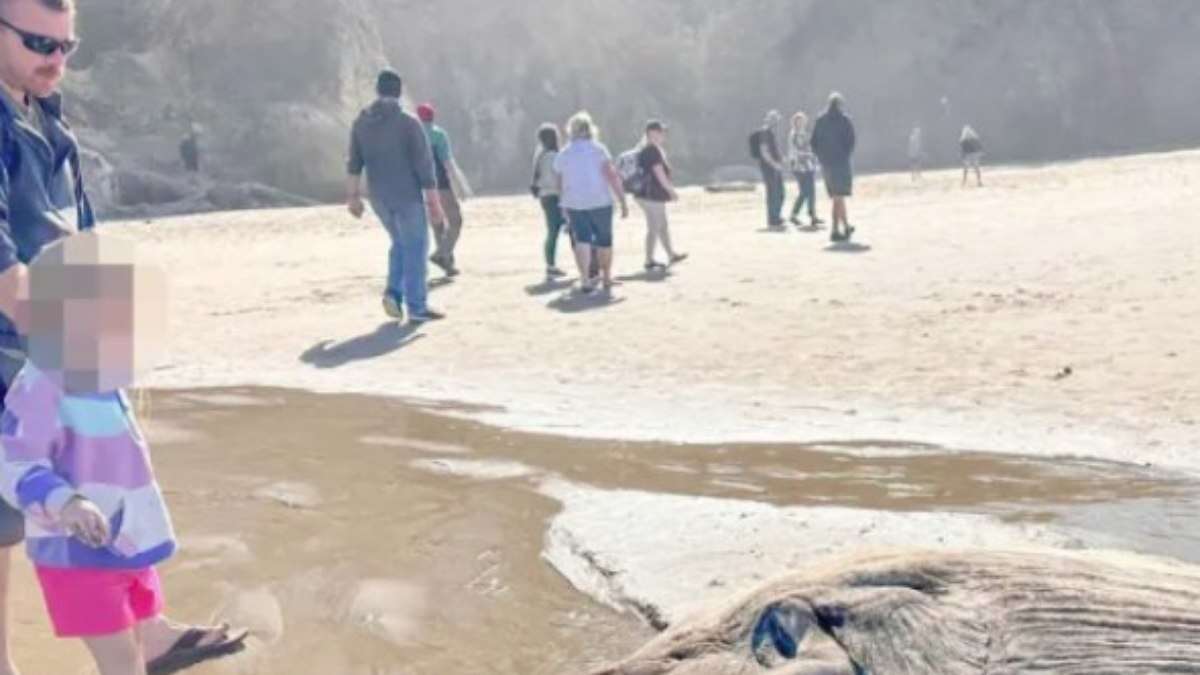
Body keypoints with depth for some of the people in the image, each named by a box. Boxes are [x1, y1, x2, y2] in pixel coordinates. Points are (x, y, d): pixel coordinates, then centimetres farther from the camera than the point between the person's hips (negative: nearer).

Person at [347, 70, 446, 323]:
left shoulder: (361, 122, 4)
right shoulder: (409, 123, -12)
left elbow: (354, 163, 5)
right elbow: (424, 165, -12)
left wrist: (353, 196, 10)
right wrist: (434, 202, -8)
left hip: (379, 197, 5)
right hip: (407, 196, -5)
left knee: (401, 243, 23)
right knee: (415, 248, 5)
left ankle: (394, 293, 8)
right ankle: (417, 308, 7)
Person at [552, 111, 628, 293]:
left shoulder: (562, 154, 7)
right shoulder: (598, 149, -3)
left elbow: (560, 184, 12)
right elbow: (613, 176, -11)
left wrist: (565, 206, 25)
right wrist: (623, 201, -9)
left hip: (574, 203, 2)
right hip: (600, 202, -2)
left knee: (582, 239, 3)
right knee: (604, 240, 12)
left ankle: (585, 279, -13)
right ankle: (607, 278, 24)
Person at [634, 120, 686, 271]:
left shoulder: (644, 149, 15)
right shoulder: (653, 150, -17)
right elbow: (659, 173, -18)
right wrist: (671, 190, -11)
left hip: (646, 194, 11)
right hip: (653, 195, -11)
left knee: (663, 226, 18)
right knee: (654, 228, -3)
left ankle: (671, 255, 28)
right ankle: (649, 262, 3)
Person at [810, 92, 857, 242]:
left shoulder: (820, 120, 8)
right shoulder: (845, 120, -5)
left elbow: (814, 142, 6)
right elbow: (851, 141, -12)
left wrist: (821, 158, 11)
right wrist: (846, 156, 2)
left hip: (826, 163, 5)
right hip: (840, 162, -5)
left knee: (837, 196, 14)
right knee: (839, 197, -4)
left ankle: (846, 227, 23)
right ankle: (836, 231, -7)